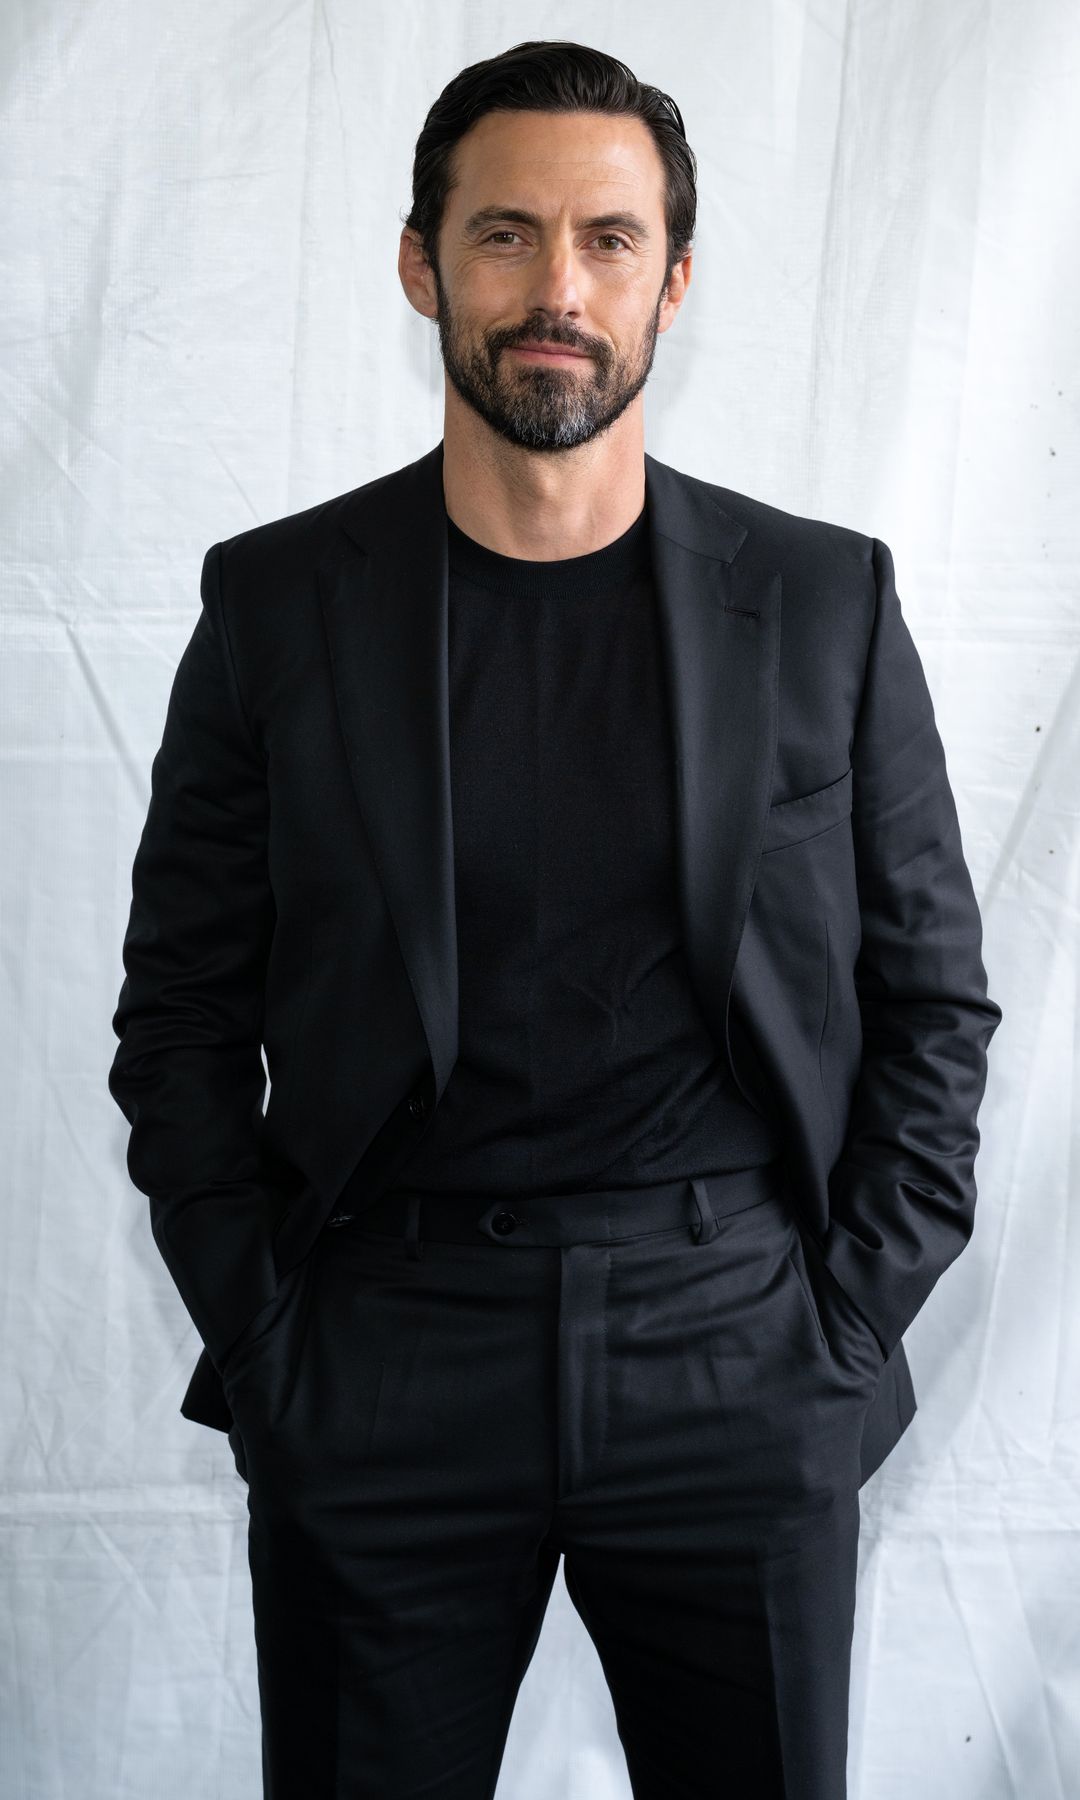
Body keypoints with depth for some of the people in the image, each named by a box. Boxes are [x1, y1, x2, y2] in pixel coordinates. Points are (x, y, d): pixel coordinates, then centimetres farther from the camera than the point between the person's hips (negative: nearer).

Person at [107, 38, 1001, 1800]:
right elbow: (181, 1015, 5)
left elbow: (933, 1003, 6)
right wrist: (264, 1344, -2)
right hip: (381, 1375, 0)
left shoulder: (825, 602, 2)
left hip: (736, 1359, 1)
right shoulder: (279, 603, 1)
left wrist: (845, 1334, -1)